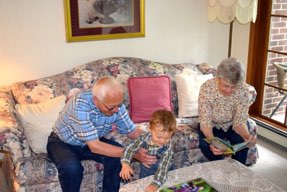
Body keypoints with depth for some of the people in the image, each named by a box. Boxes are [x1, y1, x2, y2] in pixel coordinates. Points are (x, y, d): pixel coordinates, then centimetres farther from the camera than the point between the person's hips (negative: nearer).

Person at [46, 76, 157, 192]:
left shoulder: (115, 104, -19)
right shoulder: (80, 105, -37)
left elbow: (133, 132, -7)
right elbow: (94, 146, -38)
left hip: (92, 141, 5)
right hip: (62, 143, -4)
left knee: (117, 156, -21)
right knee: (72, 167, -34)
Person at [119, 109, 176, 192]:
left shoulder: (167, 147, -29)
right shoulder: (145, 138, -22)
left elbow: (163, 167, -35)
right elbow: (130, 148, -15)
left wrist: (155, 184, -48)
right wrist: (125, 164, -31)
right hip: (144, 174, 2)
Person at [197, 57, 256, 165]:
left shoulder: (243, 89, -25)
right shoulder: (207, 88, -29)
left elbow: (240, 121, -21)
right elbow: (205, 122, -27)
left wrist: (247, 135, -44)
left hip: (232, 124, 1)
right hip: (213, 125, -1)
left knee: (242, 142, -27)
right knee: (205, 145, -28)